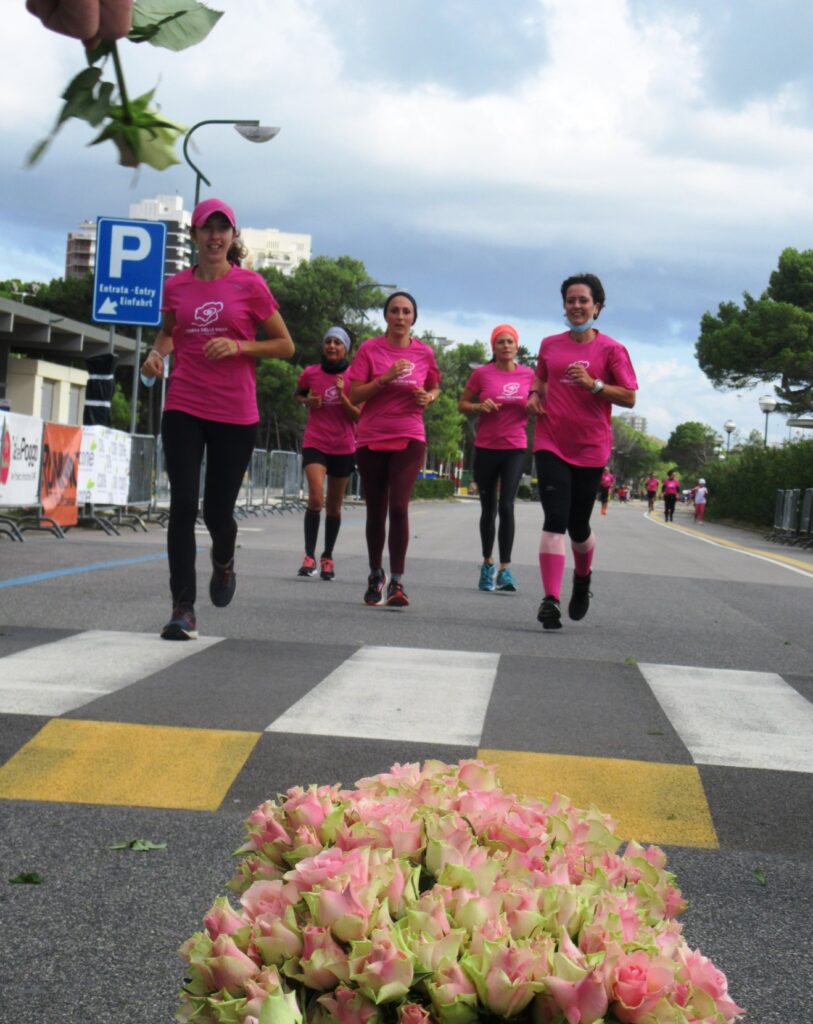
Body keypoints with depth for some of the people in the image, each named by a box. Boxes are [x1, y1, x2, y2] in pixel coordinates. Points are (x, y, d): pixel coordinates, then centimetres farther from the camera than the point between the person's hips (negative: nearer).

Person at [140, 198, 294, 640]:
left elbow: (285, 345, 2)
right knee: (182, 505, -9)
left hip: (235, 413, -1)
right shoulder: (176, 286, 6)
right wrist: (158, 352, 2)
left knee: (218, 511, 4)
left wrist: (238, 346, -13)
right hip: (183, 409, 2)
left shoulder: (250, 284, -2)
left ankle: (223, 562, 41)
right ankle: (183, 608, -6)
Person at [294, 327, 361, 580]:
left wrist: (343, 397, -20)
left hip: (344, 447, 1)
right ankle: (309, 556, -13)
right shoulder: (310, 373, -1)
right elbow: (297, 395, 19)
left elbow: (359, 417, -5)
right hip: (315, 444, -1)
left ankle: (327, 557, 23)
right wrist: (307, 401, -3)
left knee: (334, 505, 8)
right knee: (316, 498, -19)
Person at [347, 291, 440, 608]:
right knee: (376, 510, 9)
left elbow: (434, 388, 20)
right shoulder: (370, 349, -1)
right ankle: (376, 575, 28)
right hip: (371, 440, 0)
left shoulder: (424, 353, 3)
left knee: (399, 506, -15)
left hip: (409, 440, 0)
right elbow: (354, 395, -6)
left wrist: (429, 397, -3)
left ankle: (397, 582, -12)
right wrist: (385, 378, -18)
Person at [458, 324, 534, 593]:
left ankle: (505, 569, -13)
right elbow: (462, 404, 5)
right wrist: (480, 406, -15)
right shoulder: (482, 374, -1)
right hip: (486, 448, 0)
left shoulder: (529, 375, 3)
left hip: (515, 449, 0)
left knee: (506, 506, -13)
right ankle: (487, 563, 25)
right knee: (488, 508, 9)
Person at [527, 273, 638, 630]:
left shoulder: (611, 349, -2)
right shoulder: (549, 345, 8)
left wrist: (592, 384, -17)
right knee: (555, 521, -14)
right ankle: (550, 600, -19)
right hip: (551, 443, 1)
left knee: (578, 525, 10)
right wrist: (534, 394, 6)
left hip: (591, 448, -1)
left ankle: (583, 579, 42)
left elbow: (629, 398, -4)